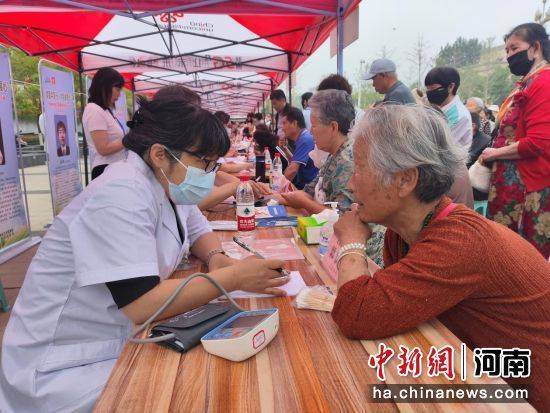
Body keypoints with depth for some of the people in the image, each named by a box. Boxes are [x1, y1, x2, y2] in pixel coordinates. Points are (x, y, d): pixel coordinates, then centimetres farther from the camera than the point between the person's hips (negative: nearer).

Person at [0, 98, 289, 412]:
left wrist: (217, 258, -8)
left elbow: (198, 230, 15)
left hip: (124, 339, 8)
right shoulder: (123, 194, -27)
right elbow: (142, 305, -33)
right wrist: (234, 277, -26)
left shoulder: (169, 183, 0)